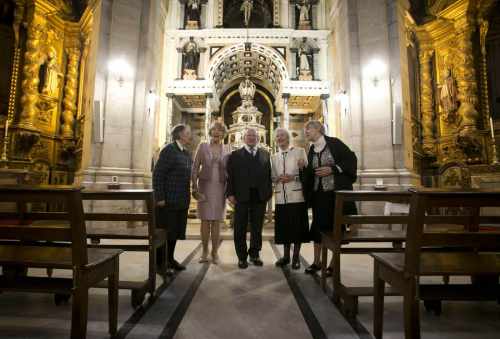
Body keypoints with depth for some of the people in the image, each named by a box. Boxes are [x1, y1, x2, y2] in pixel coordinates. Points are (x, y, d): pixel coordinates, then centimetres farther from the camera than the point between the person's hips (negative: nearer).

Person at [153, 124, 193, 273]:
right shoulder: (169, 150, -10)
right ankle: (159, 262, 16)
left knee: (175, 231, 15)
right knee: (164, 231, 2)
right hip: (168, 200, -8)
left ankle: (170, 259, 29)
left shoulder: (187, 153, 13)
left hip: (181, 201, 8)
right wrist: (159, 198, -17)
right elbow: (158, 174, -14)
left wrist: (187, 198, 12)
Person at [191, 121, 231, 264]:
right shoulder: (203, 146, 3)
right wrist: (194, 187, -6)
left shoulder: (227, 149, 5)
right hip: (204, 187, 0)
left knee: (216, 221, 5)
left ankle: (215, 252, 16)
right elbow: (195, 168, 2)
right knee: (205, 220, 5)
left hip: (220, 188, 1)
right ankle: (204, 251, 18)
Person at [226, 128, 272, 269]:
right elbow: (230, 176, -1)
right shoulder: (235, 155, 4)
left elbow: (269, 175, 5)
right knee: (240, 229, 7)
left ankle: (254, 254, 29)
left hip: (260, 197, 2)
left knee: (257, 228, 12)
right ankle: (242, 257, 21)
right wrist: (230, 193, -8)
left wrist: (269, 192, -2)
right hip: (241, 197, -1)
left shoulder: (265, 154, 9)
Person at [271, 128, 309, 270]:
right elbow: (272, 177, 15)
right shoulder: (274, 157, 15)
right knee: (283, 227, 10)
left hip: (296, 196, -3)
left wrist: (293, 177, -16)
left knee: (297, 227, 3)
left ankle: (296, 257, 19)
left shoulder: (299, 151, 2)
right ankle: (286, 256, 26)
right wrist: (278, 179, -6)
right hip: (280, 198, 4)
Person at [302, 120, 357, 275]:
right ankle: (316, 262, 23)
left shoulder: (334, 143, -5)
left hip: (337, 193, -4)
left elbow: (351, 159, -8)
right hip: (319, 194, 5)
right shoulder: (311, 151, 10)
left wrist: (332, 169, -15)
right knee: (318, 227, 8)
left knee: (336, 228, 4)